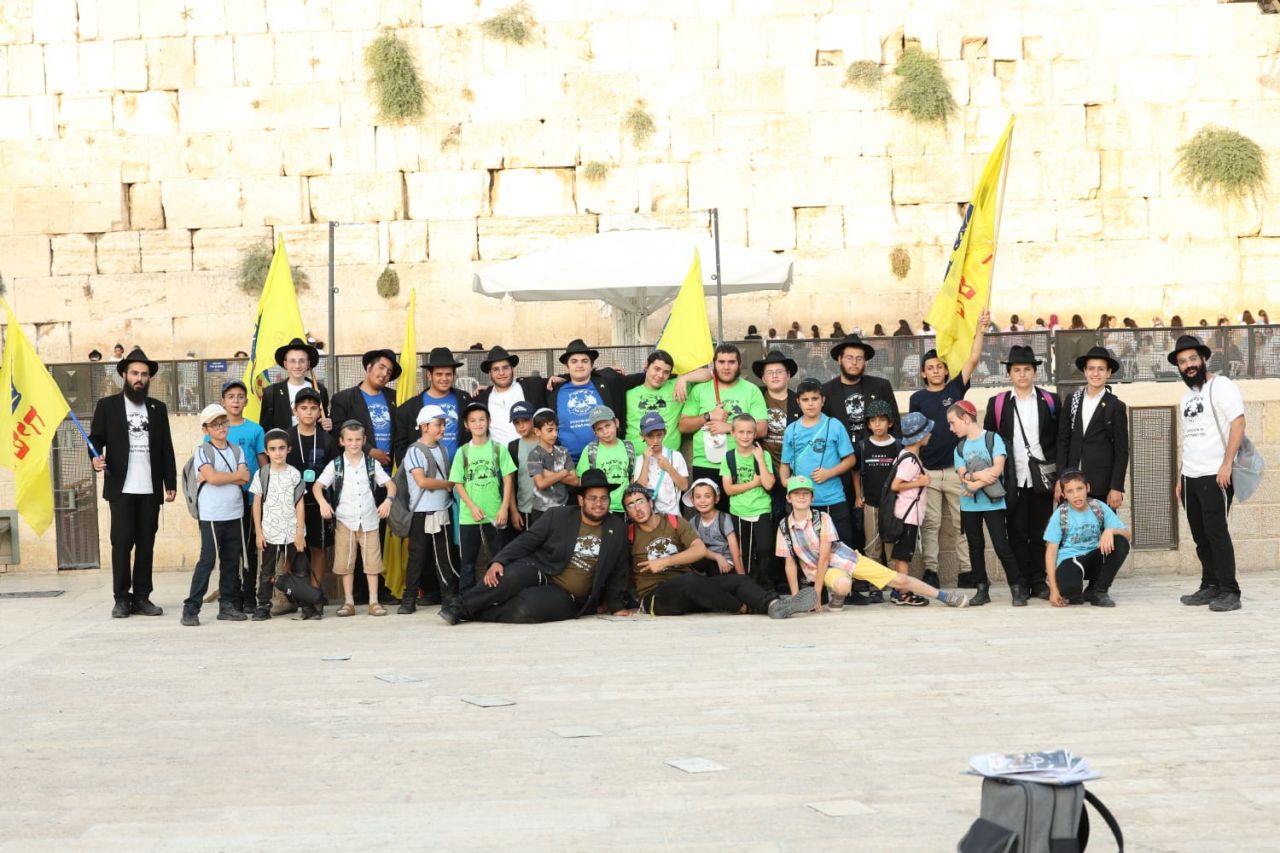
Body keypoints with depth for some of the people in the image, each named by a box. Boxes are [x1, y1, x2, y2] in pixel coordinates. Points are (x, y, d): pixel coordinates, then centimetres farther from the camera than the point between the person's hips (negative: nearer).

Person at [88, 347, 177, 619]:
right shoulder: (107, 405, 5)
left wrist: (171, 483, 6)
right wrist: (96, 457, -20)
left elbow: (166, 448, 12)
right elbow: (95, 438, 2)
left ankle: (142, 597, 10)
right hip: (121, 488, -3)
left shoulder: (158, 408, 13)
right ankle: (121, 598, 2)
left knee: (146, 544, 4)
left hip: (150, 489, 3)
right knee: (122, 542, -3)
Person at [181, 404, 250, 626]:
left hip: (235, 514, 5)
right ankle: (191, 609, -6)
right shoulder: (203, 451, -3)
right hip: (211, 516, -5)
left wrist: (219, 477, -11)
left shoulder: (236, 450, 11)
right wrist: (237, 475, -4)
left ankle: (228, 605, 16)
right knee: (207, 560, -8)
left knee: (231, 560, 8)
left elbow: (244, 480, -2)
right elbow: (212, 477, -18)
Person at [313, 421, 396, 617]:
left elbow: (390, 484, 6)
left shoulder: (372, 463, 5)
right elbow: (317, 486, -5)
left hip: (369, 520, 1)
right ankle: (348, 602, 11)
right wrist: (322, 502, -23)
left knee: (372, 561, 1)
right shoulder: (335, 464, 1)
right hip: (344, 520, -1)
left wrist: (388, 500, -14)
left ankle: (374, 601, 8)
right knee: (345, 562, 3)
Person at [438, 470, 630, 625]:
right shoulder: (557, 516, 1)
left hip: (566, 597, 0)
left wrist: (616, 606, 10)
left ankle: (472, 613, -17)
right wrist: (499, 561, -17)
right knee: (513, 575, -36)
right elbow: (526, 541, -2)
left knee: (525, 608, -34)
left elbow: (617, 572, 14)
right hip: (540, 573, 0)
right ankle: (460, 608, -20)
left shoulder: (617, 530, 6)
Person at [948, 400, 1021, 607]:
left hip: (993, 502, -5)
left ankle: (1017, 589, -1)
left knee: (1001, 546, -9)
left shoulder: (992, 438, -4)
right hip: (969, 505, 5)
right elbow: (962, 475, -3)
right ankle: (982, 589, 14)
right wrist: (978, 475, -21)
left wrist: (976, 484, -15)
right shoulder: (960, 447, 10)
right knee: (976, 547, 7)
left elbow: (997, 469, -14)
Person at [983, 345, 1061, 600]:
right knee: (1017, 533, 3)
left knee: (1040, 533, 4)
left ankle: (1039, 582, 11)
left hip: (1042, 479, 0)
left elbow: (1061, 442, 4)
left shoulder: (1050, 401, 4)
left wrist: (1060, 476, -2)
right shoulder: (997, 403, 5)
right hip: (1013, 480, 0)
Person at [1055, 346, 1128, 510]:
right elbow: (1063, 441, 10)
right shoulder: (1072, 401, 9)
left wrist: (1116, 488, -7)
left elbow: (1121, 451, -1)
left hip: (1103, 488, -3)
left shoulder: (1116, 406, 0)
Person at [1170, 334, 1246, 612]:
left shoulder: (1221, 386, -5)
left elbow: (1238, 423, -15)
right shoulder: (1187, 397, 19)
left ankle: (1230, 592, -6)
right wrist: (1181, 477, 17)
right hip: (1190, 477, 8)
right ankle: (1210, 587, 15)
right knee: (1200, 536, 8)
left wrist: (1227, 464, -22)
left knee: (1216, 532, -9)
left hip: (1215, 475, -8)